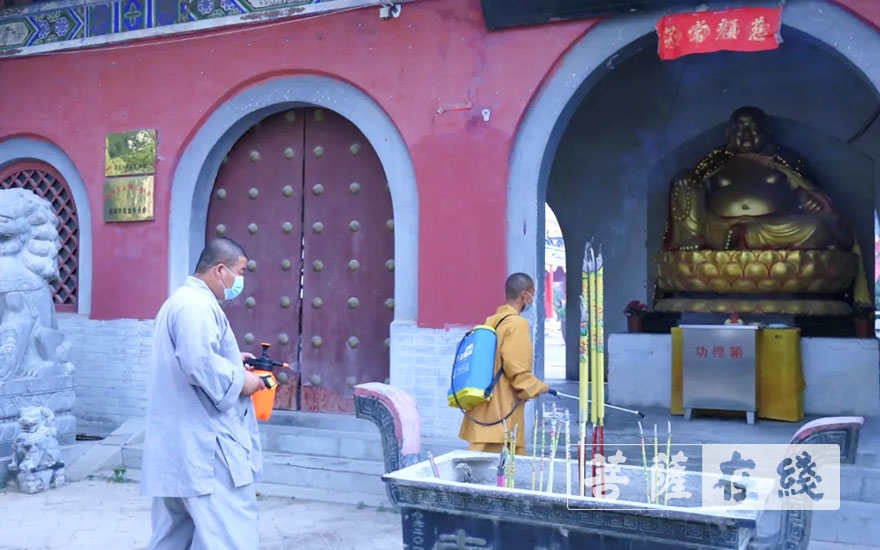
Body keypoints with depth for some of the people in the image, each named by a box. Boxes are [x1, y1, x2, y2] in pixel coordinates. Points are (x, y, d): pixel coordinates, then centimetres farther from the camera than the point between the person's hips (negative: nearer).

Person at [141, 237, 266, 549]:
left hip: (180, 442, 11)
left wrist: (232, 361, 17)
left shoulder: (181, 300, 20)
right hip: (203, 443, -11)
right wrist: (240, 380, -14)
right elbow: (201, 365, -28)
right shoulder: (196, 305, -15)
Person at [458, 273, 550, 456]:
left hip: (485, 410, 9)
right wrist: (538, 387, -1)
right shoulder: (517, 323, -10)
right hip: (502, 413, -8)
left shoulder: (491, 322, 14)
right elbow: (516, 368, -16)